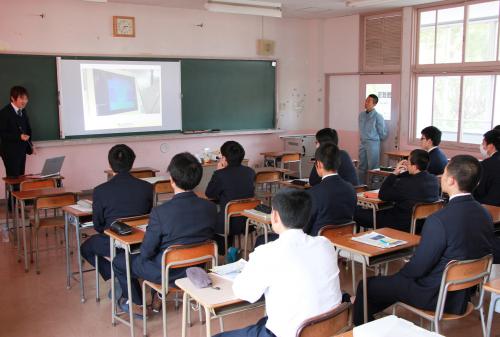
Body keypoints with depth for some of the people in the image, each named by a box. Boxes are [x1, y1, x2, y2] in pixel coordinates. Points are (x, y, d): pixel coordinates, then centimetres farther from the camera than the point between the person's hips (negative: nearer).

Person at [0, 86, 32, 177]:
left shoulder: (23, 111, 12)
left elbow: (27, 129, 19)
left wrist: (29, 145, 6)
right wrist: (19, 136, -25)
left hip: (22, 150, 7)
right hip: (10, 152, -7)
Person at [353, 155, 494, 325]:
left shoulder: (439, 220, -29)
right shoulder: (485, 215, -4)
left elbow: (419, 267, -21)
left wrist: (399, 274, 3)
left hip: (436, 297, -8)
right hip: (464, 293, 8)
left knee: (366, 286, 7)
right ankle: (367, 312, 43)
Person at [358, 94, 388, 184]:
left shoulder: (378, 116, -12)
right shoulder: (361, 115, 6)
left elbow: (383, 133, -5)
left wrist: (375, 139, 7)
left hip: (373, 144, -6)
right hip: (362, 143, 6)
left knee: (372, 168, -1)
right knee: (362, 167, 12)